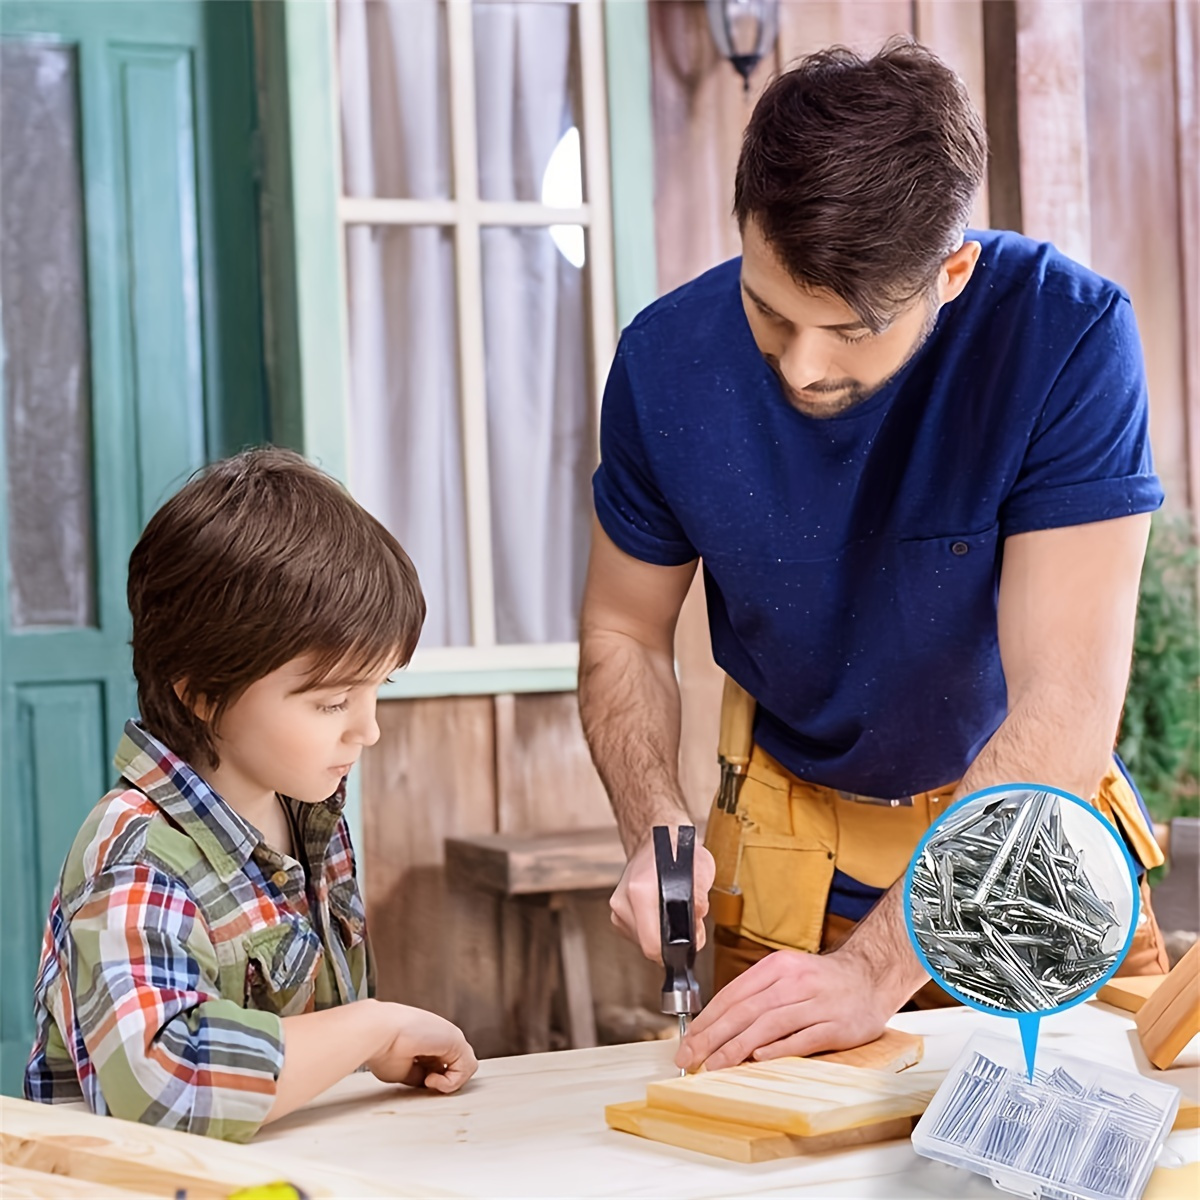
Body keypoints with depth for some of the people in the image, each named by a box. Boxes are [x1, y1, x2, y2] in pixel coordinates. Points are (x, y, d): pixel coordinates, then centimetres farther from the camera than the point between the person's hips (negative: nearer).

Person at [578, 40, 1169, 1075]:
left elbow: (1063, 714, -31)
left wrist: (873, 970, -36)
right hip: (790, 830, 1)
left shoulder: (1069, 337, -28)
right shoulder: (669, 359, -18)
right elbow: (625, 629, -2)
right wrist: (655, 827, -21)